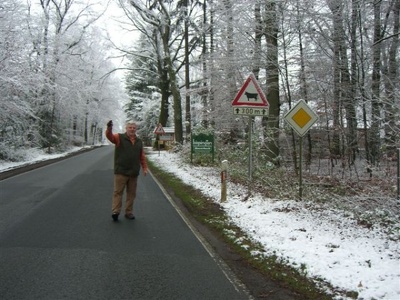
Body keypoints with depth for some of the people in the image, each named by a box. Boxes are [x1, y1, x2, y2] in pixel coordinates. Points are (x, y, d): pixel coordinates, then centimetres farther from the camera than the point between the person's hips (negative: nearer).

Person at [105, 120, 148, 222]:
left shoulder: (139, 141, 13)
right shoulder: (119, 137, 0)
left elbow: (142, 157, 15)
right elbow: (110, 136, -21)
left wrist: (144, 168, 9)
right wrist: (109, 129, -42)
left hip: (134, 172, 4)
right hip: (121, 171, -4)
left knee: (131, 193, 9)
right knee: (118, 192, -3)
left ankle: (129, 212, 18)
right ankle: (115, 211, 0)